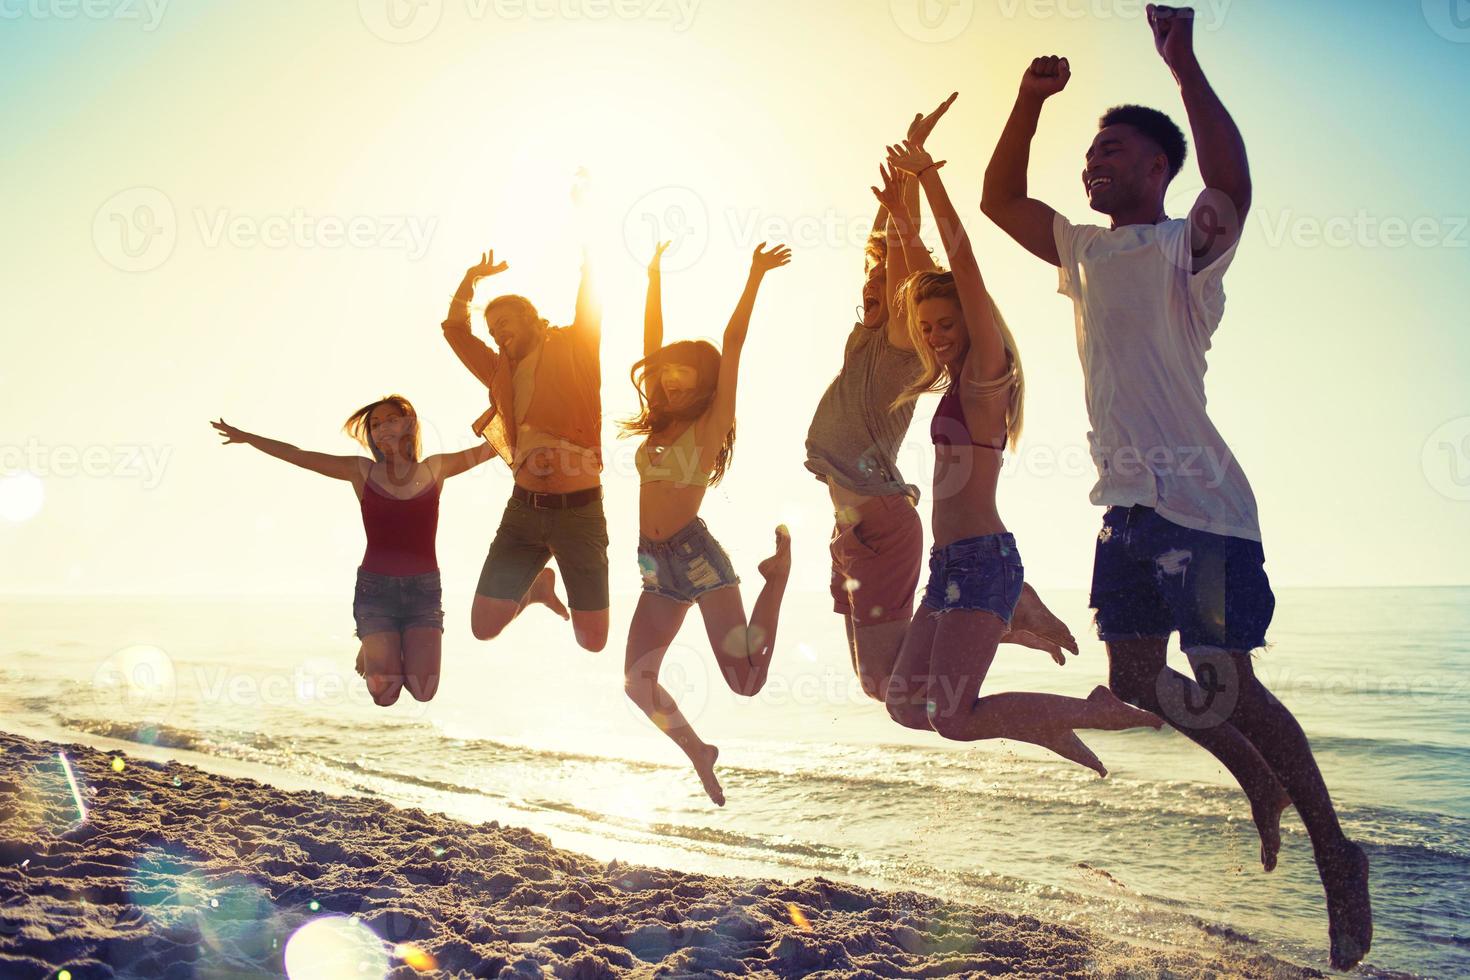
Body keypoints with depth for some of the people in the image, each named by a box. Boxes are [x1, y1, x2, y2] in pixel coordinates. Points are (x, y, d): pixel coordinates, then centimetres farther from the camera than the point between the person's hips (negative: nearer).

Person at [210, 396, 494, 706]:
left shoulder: (435, 469, 7)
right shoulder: (362, 471, 4)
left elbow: (488, 448, 9)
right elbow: (297, 456, 7)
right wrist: (245, 436, 7)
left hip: (424, 590, 1)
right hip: (375, 589, -1)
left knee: (422, 691, -11)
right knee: (385, 694, -9)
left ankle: (404, 653, 23)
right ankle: (370, 654, 25)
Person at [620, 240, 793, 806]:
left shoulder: (709, 423, -2)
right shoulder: (661, 425, 14)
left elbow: (732, 346, -9)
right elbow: (653, 345, 16)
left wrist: (755, 278, -10)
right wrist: (654, 276, 18)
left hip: (697, 556, -6)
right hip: (658, 567, 6)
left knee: (745, 680, -10)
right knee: (637, 680, 0)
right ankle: (698, 752, 22)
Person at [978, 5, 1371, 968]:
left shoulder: (1187, 246, -6)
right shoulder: (1087, 251, 15)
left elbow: (1234, 187, -28)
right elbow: (1000, 198, 20)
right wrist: (1031, 102, 7)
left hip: (1198, 501, -8)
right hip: (1126, 500, 8)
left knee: (1229, 683, -7)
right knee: (1136, 680, 12)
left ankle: (1336, 853, 11)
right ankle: (1261, 782, 34)